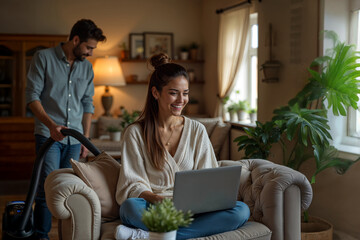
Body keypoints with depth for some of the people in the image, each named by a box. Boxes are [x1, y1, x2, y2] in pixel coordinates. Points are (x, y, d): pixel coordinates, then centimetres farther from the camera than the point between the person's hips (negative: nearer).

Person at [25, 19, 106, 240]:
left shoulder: (87, 67, 12)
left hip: (74, 138, 5)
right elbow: (32, 96, -7)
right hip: (49, 135, -4)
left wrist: (86, 138, 12)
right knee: (48, 187, -9)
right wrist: (51, 124, -19)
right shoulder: (44, 58, -3)